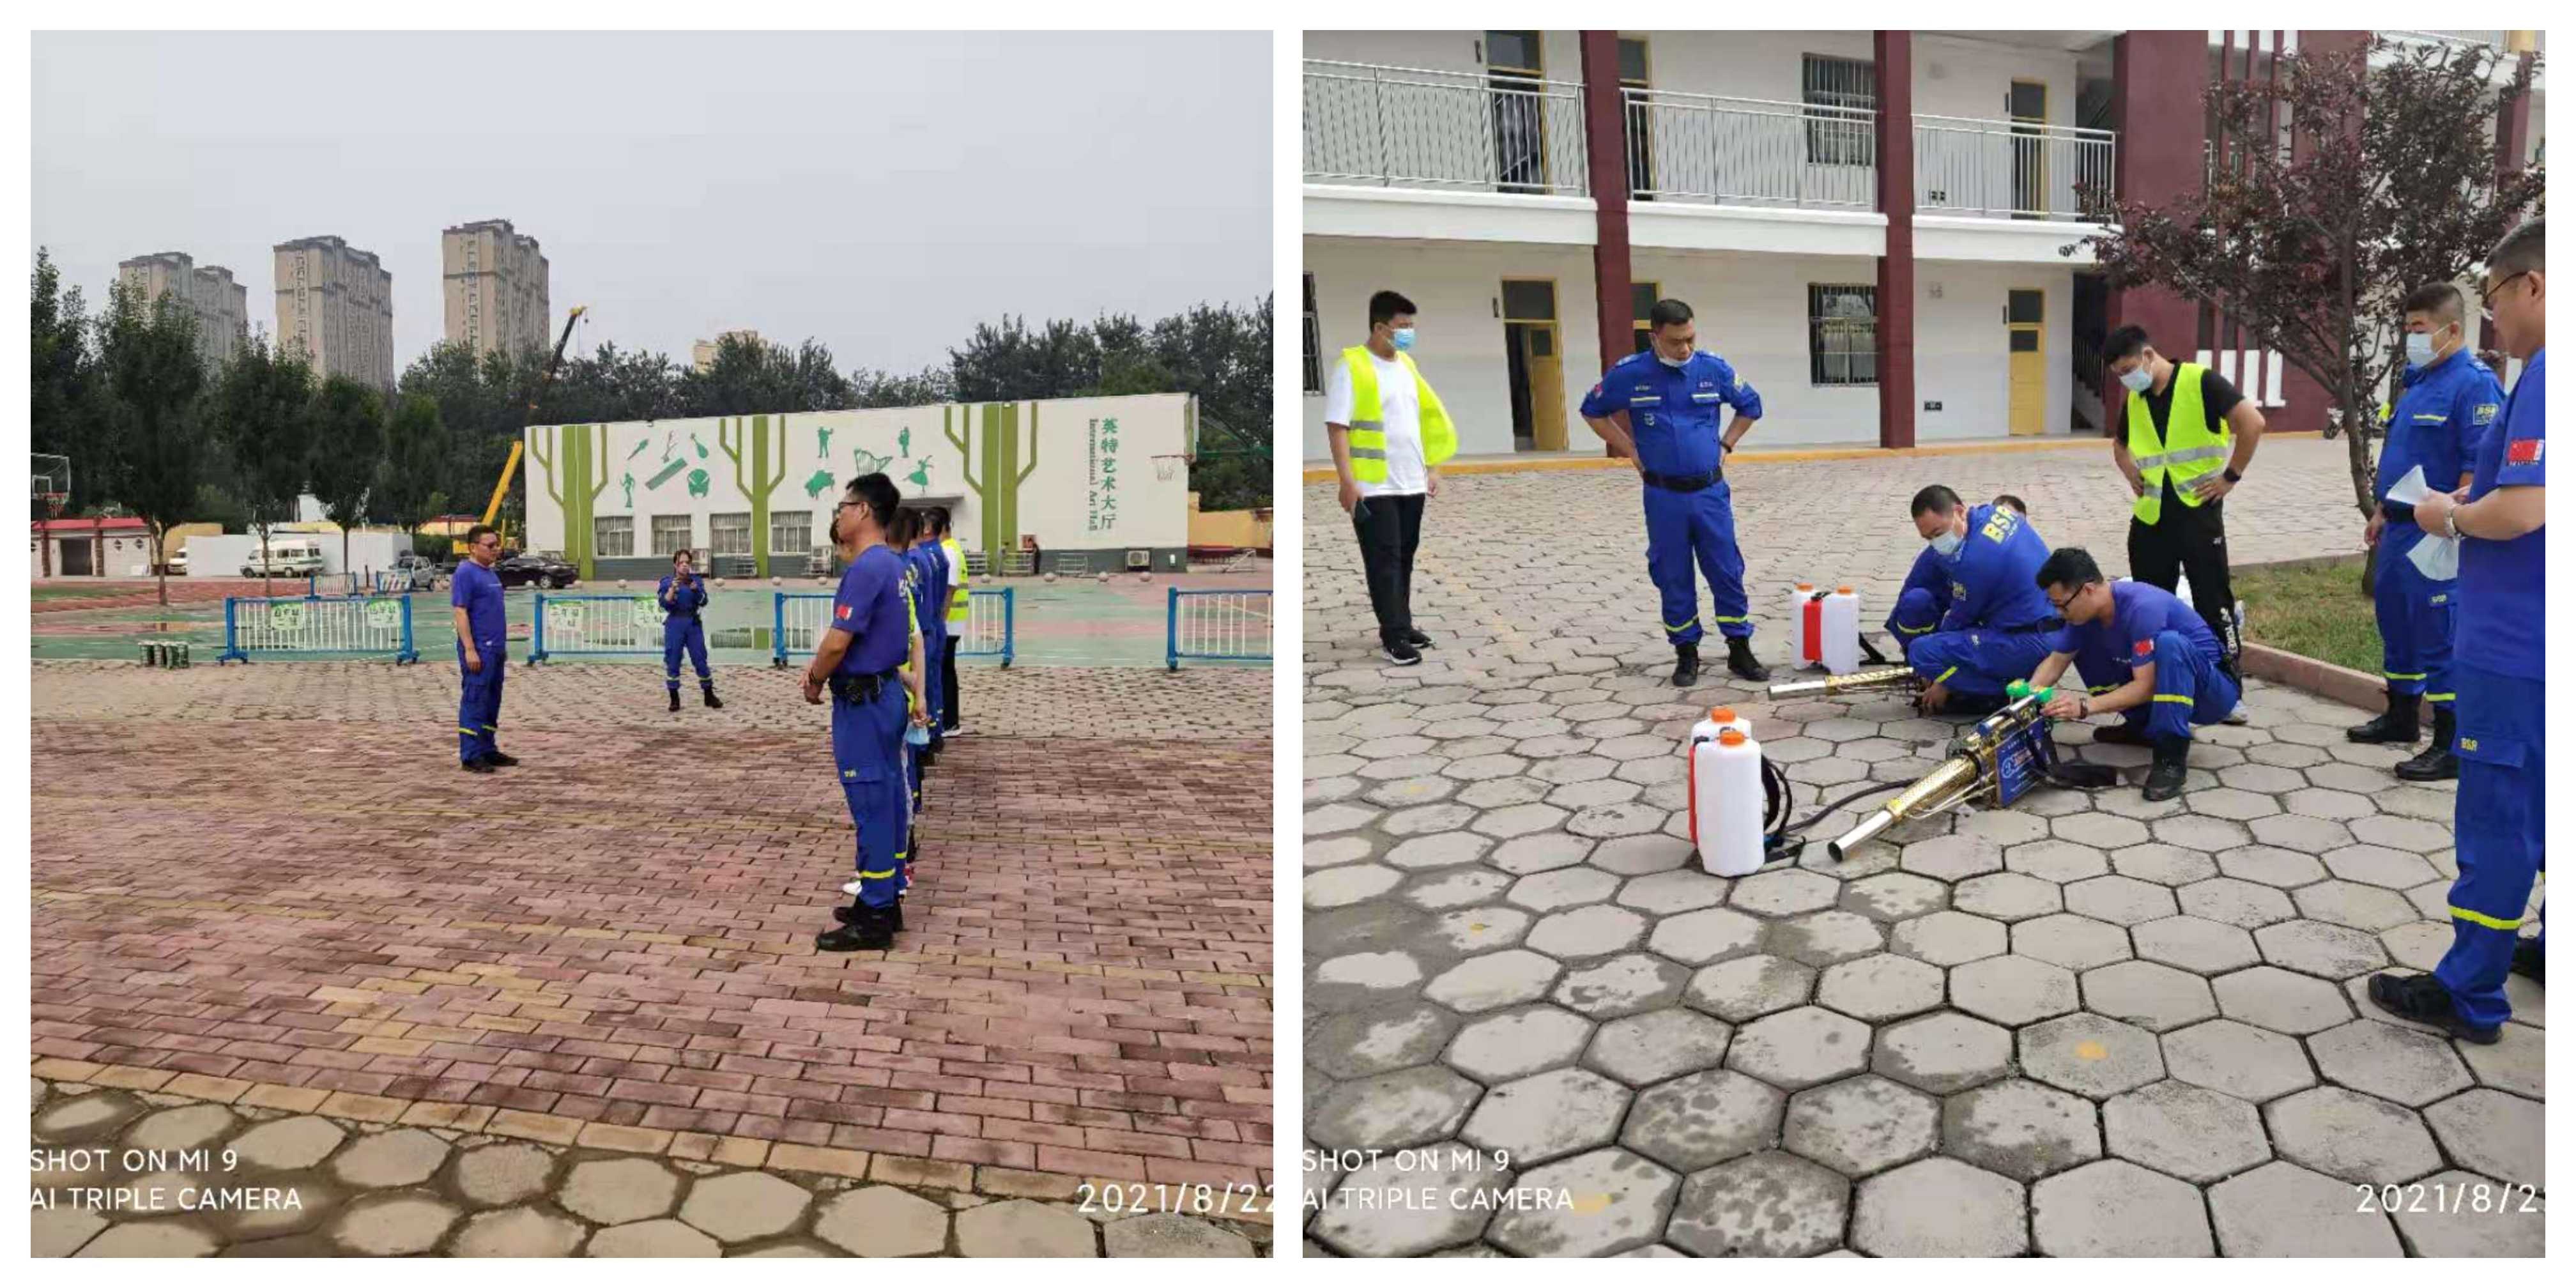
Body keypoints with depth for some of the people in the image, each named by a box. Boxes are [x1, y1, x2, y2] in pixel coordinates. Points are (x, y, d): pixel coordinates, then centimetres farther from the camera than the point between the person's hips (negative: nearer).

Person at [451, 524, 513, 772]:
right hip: (478, 650, -9)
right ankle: (471, 756, -2)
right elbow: (461, 613, -17)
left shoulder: (490, 573, 16)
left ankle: (488, 751, 21)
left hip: (496, 649, 9)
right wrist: (469, 649, -22)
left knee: (492, 703, 14)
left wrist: (503, 646, 21)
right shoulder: (466, 573, -12)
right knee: (474, 702, -6)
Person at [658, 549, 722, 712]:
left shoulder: (697, 580, 7)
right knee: (672, 662, 0)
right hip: (675, 624, -1)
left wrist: (696, 590, -20)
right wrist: (673, 589, -21)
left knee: (700, 659, 2)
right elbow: (665, 604, -9)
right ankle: (674, 699, 9)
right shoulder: (667, 582, 2)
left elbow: (703, 602, -3)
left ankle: (710, 697, 12)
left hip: (694, 623, 1)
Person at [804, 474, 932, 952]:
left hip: (862, 701, -10)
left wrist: (815, 681, -5)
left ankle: (874, 918, 4)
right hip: (885, 693, 10)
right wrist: (820, 666, 8)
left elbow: (838, 642, -22)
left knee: (871, 805, -3)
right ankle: (888, 900, 23)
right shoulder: (892, 565, 12)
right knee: (887, 799, 14)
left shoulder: (865, 568, -19)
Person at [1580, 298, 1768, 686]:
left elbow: (1751, 407, 16)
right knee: (1673, 578, 6)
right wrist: (1631, 451, 3)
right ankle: (1686, 653, 18)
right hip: (1664, 496, -1)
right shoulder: (1629, 373, -7)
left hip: (1711, 493, 1)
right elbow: (1593, 412, 9)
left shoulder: (1714, 369, -2)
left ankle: (1739, 650, 15)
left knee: (1727, 573, 4)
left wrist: (1725, 445, 7)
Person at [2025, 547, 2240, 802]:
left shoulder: (2142, 608, -31)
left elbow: (2146, 687, -31)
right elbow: (2056, 661, -2)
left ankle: (2170, 757, -30)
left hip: (2212, 692, -8)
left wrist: (2085, 705, -38)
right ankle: (2144, 727, 10)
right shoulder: (2085, 610, -9)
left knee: (2169, 642, -36)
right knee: (2081, 644, 0)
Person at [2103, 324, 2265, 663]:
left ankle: (2227, 677, 11)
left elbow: (2253, 423, -16)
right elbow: (2120, 444, 29)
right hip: (2150, 516, 6)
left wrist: (2230, 476, -14)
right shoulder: (2134, 400, 10)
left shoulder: (2200, 381, -9)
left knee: (2213, 601, 1)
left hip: (2198, 511, -6)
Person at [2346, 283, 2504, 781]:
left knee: (2439, 635, -5)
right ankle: (2400, 718, 33)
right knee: (2396, 624, 18)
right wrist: (2381, 513, 22)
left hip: (2435, 535, -9)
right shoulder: (2418, 380, 14)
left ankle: (2451, 747, 2)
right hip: (2400, 528, 9)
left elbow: (2479, 467, -21)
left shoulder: (2473, 383, -15)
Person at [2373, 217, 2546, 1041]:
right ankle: (2552, 948, 33)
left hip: (2518, 649, -9)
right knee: (2544, 807, 20)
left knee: (2497, 818, -1)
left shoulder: (2547, 374, -20)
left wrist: (2452, 518, -8)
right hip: (2537, 638, 9)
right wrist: (2478, 494, 10)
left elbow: (2521, 512, -26)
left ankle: (2469, 995, 7)